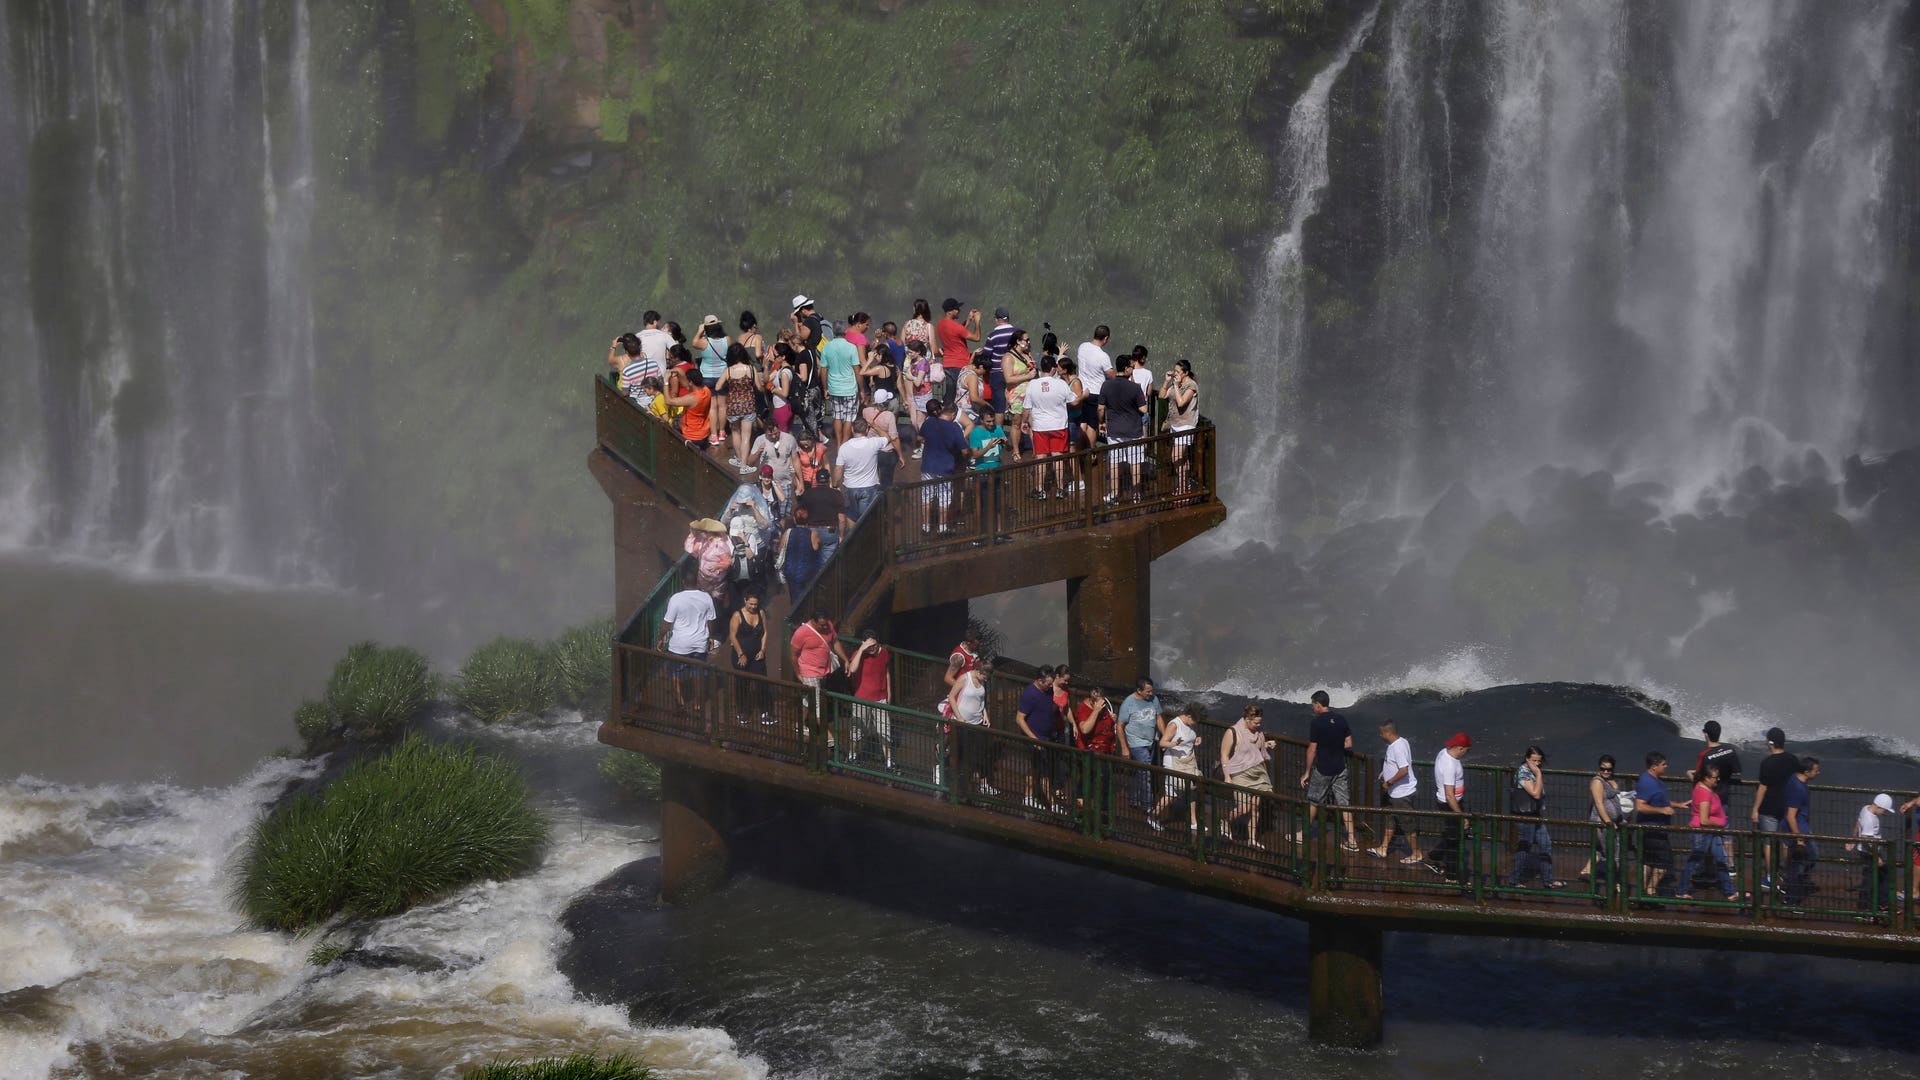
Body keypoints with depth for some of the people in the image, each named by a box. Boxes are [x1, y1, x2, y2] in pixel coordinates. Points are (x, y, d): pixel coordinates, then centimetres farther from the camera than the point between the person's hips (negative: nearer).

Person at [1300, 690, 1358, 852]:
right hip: (1340, 768, 5)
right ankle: (1351, 840, 4)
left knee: (1313, 802, 12)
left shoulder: (1317, 723, -15)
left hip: (1322, 770, -5)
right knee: (1344, 803, 6)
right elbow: (1349, 744, 7)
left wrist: (1307, 773, -5)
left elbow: (1312, 750, -13)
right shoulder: (1341, 719, 1)